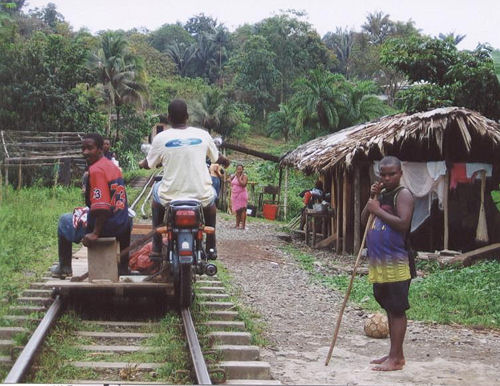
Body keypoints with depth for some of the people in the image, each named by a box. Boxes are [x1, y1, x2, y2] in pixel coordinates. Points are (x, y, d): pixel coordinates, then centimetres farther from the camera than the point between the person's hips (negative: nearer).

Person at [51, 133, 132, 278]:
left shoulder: (96, 170, -19)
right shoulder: (111, 165, 9)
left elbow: (102, 207, -27)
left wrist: (95, 233, -24)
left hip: (107, 225, -8)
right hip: (122, 224, 8)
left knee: (65, 220, 14)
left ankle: (64, 268, 21)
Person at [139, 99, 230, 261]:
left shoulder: (160, 138, -5)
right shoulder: (202, 135, 0)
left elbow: (148, 164, 9)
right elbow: (217, 158, 17)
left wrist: (141, 163, 34)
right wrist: (225, 161, 41)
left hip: (170, 197, -1)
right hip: (201, 197, 1)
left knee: (157, 191, 34)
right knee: (211, 197, 37)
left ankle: (156, 248, 29)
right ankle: (211, 247, 35)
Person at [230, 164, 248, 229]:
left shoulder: (244, 176, -6)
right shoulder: (234, 176, 14)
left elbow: (243, 184, -20)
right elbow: (232, 184, 22)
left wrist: (238, 177, -16)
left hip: (241, 194, -7)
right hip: (234, 195, 7)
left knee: (242, 209, -11)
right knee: (237, 210, 9)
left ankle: (243, 225, -13)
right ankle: (237, 225, 14)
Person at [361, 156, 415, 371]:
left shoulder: (403, 194, -9)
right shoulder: (381, 194, 16)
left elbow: (403, 223, -22)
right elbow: (364, 219, 14)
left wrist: (378, 210, -16)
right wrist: (372, 199, 2)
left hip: (396, 262, -9)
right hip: (378, 262, 9)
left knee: (397, 309, -4)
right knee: (389, 308, 14)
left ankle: (396, 358, 0)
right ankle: (395, 354, 22)